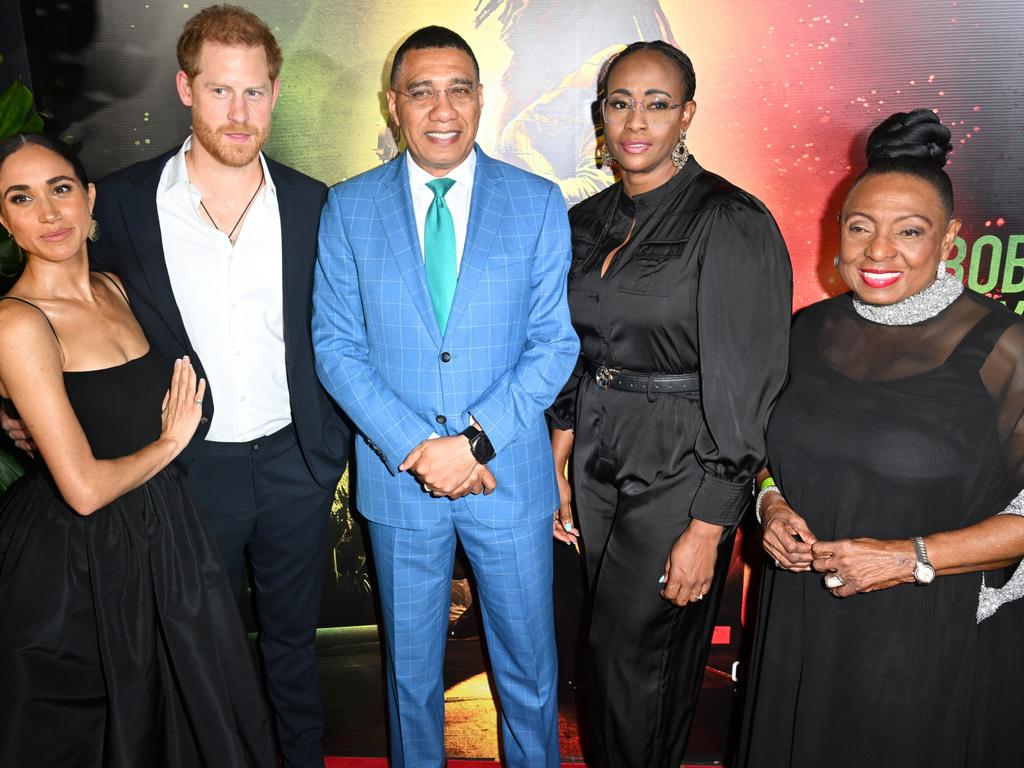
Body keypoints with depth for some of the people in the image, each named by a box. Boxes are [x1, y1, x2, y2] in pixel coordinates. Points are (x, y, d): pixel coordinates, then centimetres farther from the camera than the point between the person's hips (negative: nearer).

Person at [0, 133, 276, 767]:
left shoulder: (113, 289, 3)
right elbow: (84, 488, -22)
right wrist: (169, 442, -9)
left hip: (161, 532, 7)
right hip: (81, 563, -7)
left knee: (198, 716, 23)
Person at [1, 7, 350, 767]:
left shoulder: (309, 202, -3)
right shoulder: (124, 200, -8)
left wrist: (332, 444, 3)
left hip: (294, 461, 1)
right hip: (192, 467, -1)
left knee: (293, 641, 20)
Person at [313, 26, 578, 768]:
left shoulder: (538, 202, -2)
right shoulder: (350, 206, -1)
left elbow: (554, 343, -6)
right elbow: (336, 345, -4)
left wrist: (476, 440, -16)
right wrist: (414, 448, -15)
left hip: (511, 476, 0)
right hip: (398, 479, 1)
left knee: (529, 666, 16)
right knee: (412, 667, 20)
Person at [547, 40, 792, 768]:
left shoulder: (733, 222, -14)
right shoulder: (587, 222, 5)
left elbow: (744, 387, -15)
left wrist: (708, 529, -15)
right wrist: (557, 468, 9)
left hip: (680, 470, -5)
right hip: (598, 462, 6)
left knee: (627, 653, 7)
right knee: (635, 647, 19)